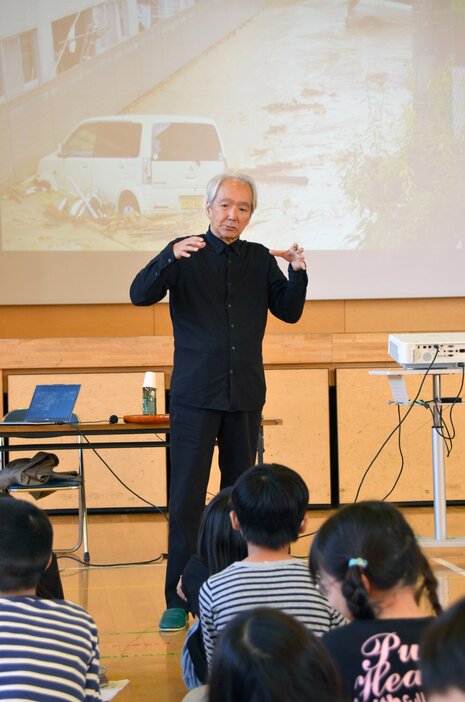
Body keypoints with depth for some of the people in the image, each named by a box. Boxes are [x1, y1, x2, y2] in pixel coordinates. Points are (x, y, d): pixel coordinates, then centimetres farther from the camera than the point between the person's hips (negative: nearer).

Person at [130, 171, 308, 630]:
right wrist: (170, 257, -28)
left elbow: (289, 312, 8)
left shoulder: (259, 259, 9)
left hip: (245, 396, 3)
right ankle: (179, 600, -2)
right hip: (194, 395, -3)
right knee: (186, 498, -5)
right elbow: (141, 294, -11)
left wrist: (297, 273, -10)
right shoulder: (186, 255, 0)